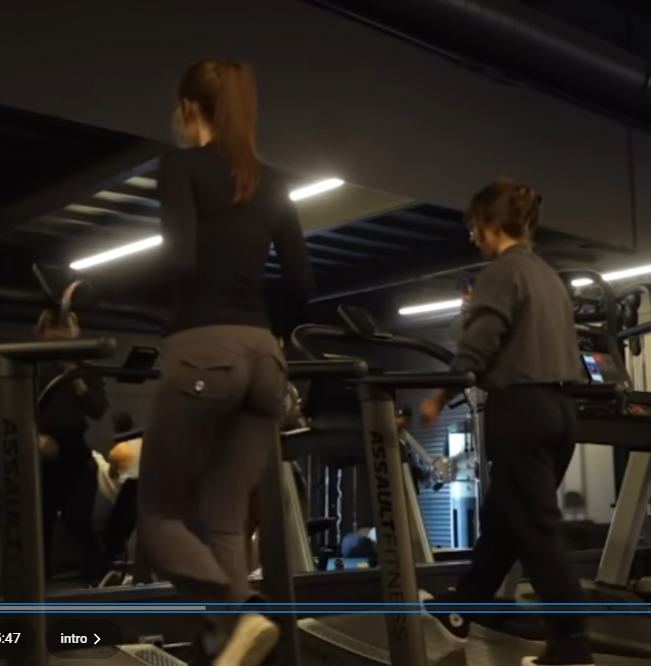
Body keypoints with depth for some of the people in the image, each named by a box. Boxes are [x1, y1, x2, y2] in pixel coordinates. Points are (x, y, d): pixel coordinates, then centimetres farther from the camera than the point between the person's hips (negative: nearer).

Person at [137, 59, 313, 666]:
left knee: (160, 511, 8)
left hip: (202, 350, -6)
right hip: (263, 356, 6)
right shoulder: (272, 183, 17)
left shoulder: (181, 164, 0)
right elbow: (302, 285, 11)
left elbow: (179, 261, -14)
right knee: (225, 522, 12)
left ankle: (237, 614, -12)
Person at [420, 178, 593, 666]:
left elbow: (478, 347, -15)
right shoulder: (549, 276, 17)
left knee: (536, 529, -4)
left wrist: (440, 396, -6)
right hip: (557, 408, 9)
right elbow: (556, 346, 17)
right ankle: (461, 610, 30)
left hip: (521, 408, -9)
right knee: (503, 518, 17)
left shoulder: (500, 272, -8)